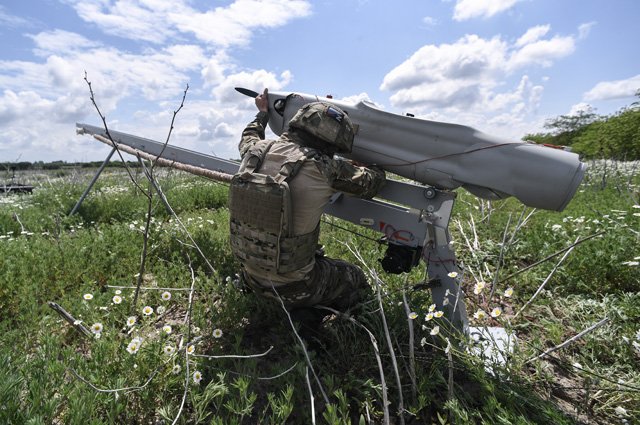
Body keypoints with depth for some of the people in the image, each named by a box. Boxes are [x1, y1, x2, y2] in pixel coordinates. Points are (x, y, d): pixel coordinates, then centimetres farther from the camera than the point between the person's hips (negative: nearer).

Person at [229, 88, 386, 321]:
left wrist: (262, 114, 33)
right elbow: (371, 182, -7)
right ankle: (305, 310, 1)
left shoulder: (258, 150, -9)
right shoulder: (326, 168, -24)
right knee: (357, 279, 17)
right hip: (292, 285, -6)